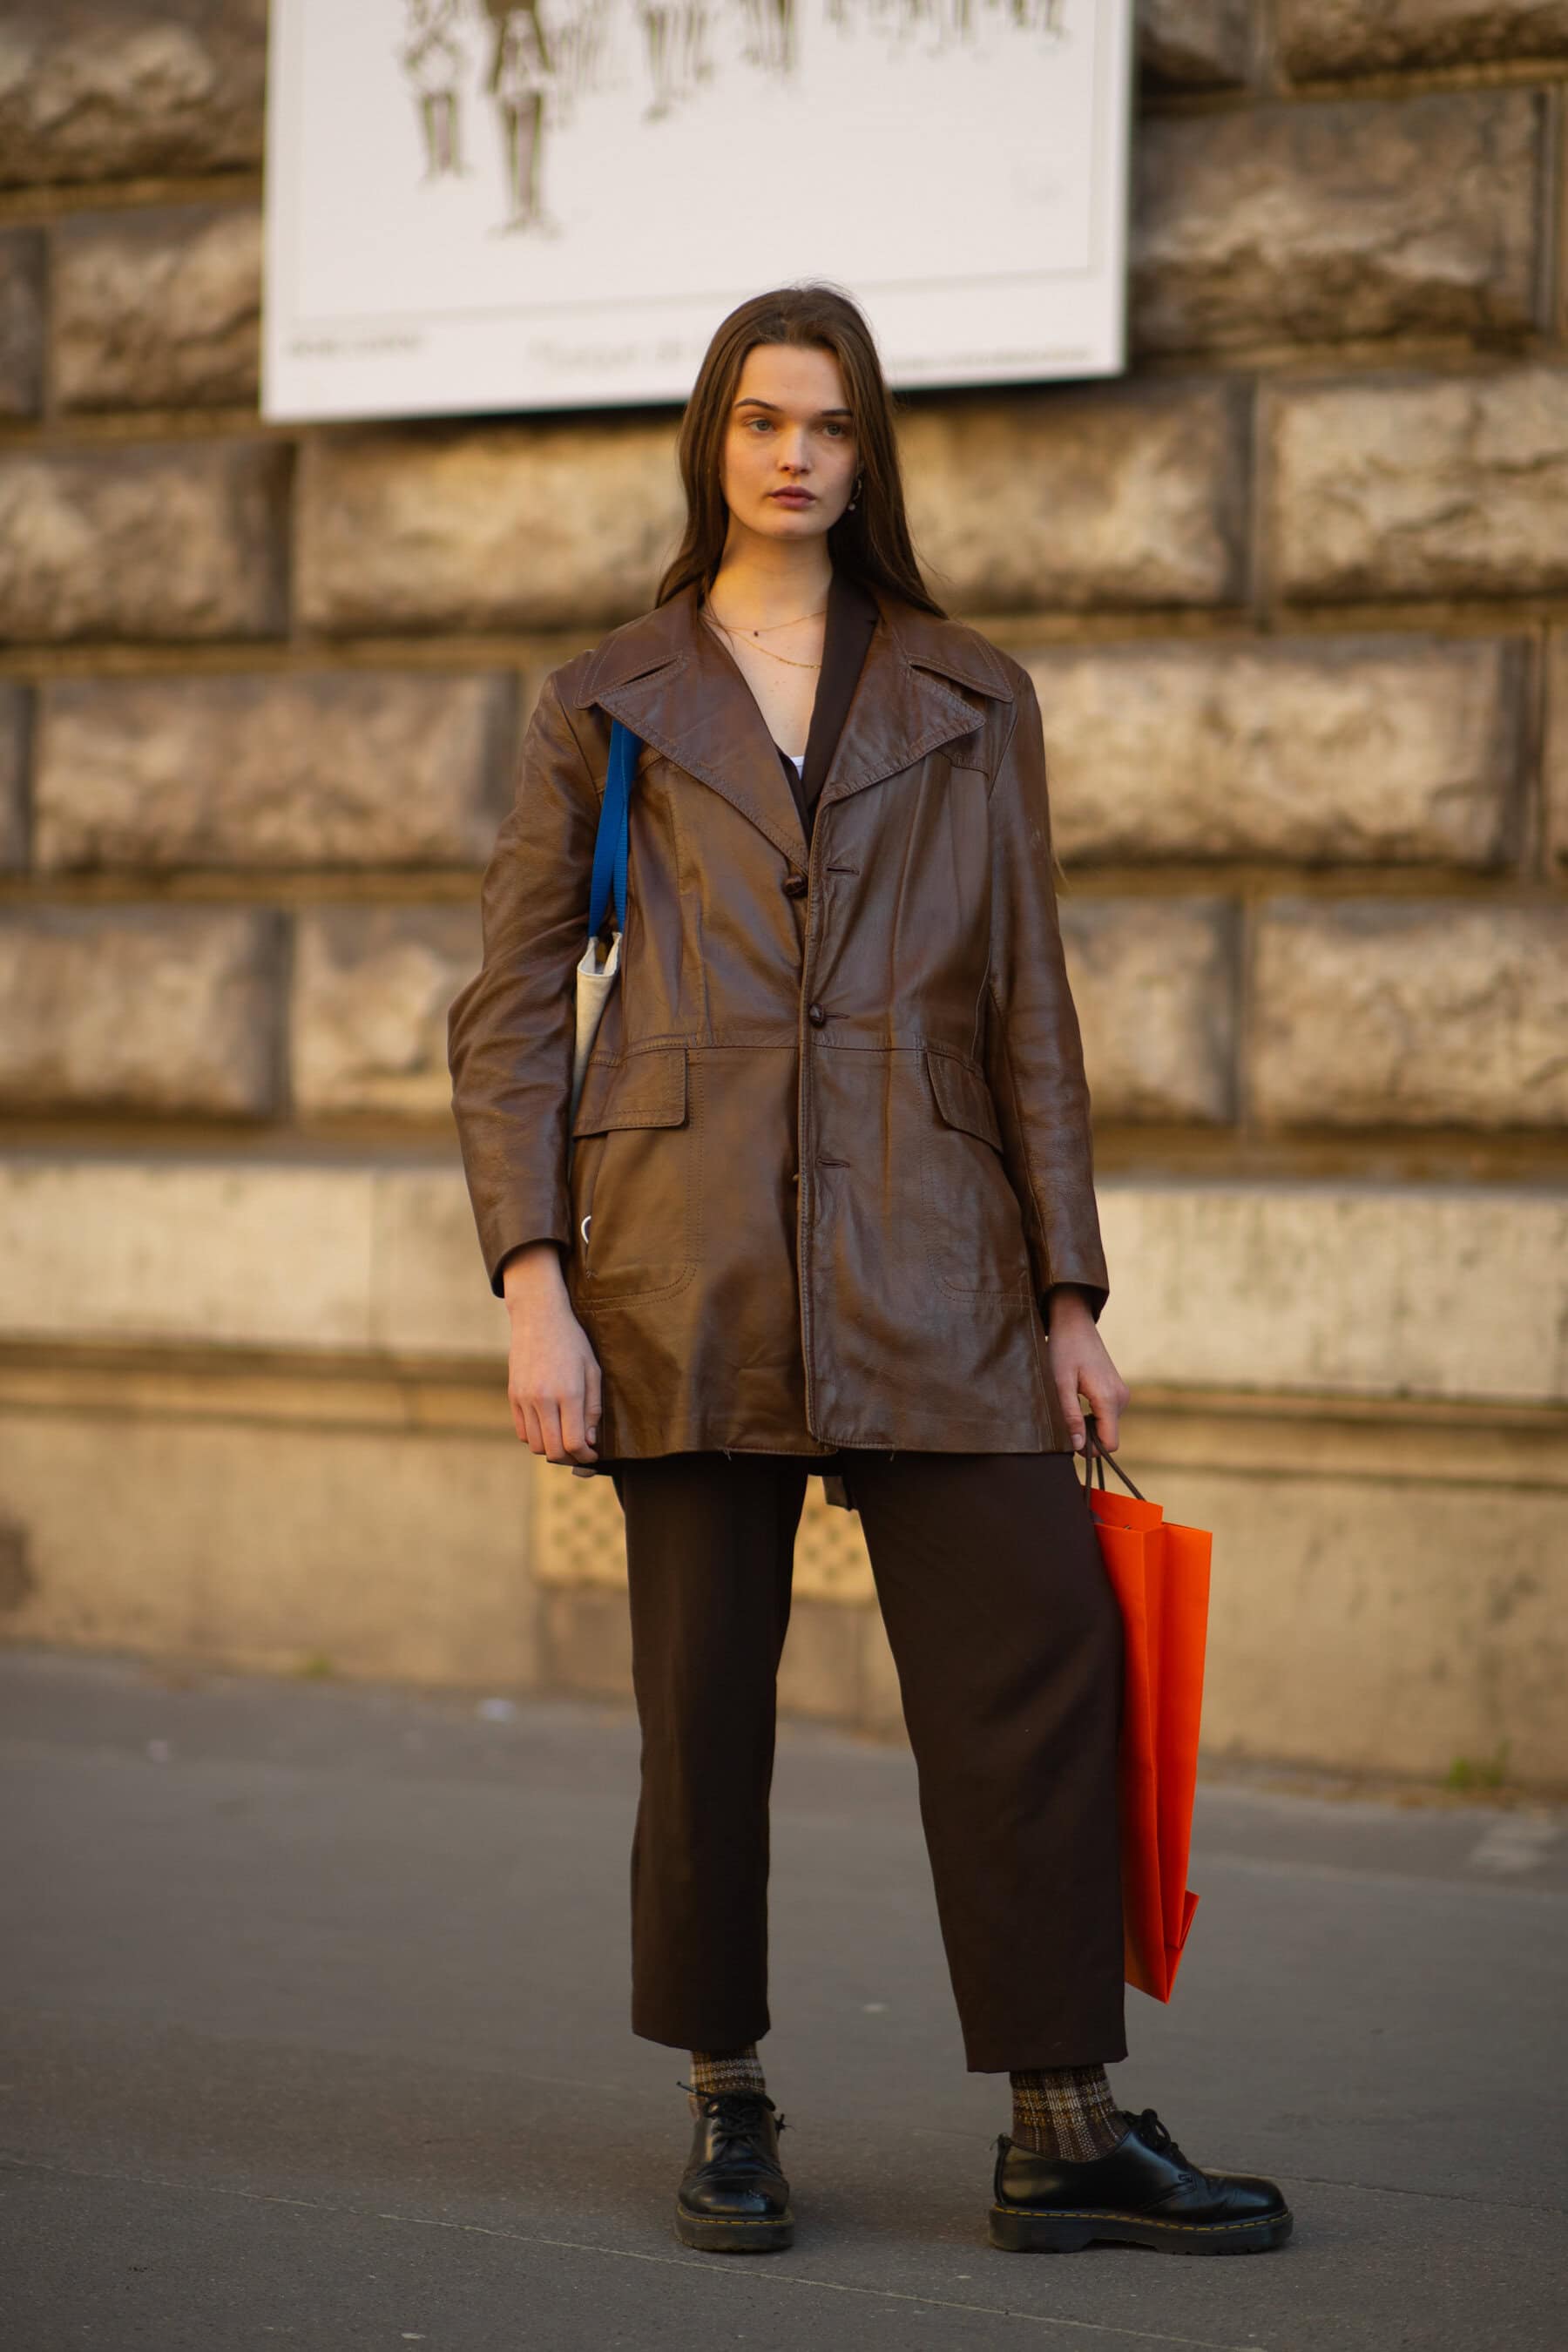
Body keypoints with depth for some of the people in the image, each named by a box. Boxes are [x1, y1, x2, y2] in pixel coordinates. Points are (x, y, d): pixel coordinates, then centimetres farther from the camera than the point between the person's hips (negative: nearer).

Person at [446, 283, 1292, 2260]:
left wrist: (1068, 1298, 6)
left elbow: (1029, 1012, 11)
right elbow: (508, 1018, 5)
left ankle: (1065, 2133, 3)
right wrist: (533, 1288, -6)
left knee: (1038, 1664, -5)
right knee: (704, 1693, 2)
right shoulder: (604, 706, 8)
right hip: (685, 1262, -1)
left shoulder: (969, 702, 12)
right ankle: (726, 2109, 19)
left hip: (928, 1261, 1)